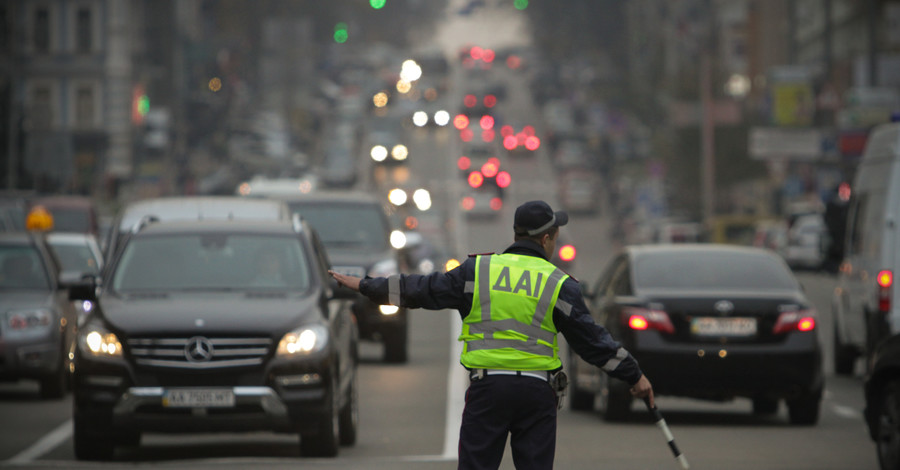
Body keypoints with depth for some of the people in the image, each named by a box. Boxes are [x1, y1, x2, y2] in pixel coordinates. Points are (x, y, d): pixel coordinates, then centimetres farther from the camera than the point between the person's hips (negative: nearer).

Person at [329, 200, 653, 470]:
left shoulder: (478, 271, 4)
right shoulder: (559, 285, 2)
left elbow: (423, 289, 8)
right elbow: (592, 339, 2)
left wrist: (365, 286, 19)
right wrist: (634, 376, 11)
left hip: (487, 388, 0)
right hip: (538, 391, 0)